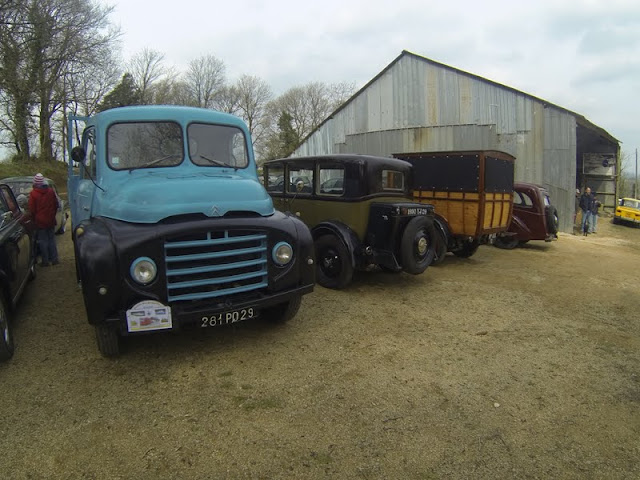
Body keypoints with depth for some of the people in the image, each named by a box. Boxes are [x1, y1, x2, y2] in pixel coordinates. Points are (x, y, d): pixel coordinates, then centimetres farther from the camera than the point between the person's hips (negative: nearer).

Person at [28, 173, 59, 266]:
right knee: (51, 239, 14)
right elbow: (56, 205, 7)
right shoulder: (51, 191, -1)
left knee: (43, 241, 4)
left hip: (40, 221, -4)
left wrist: (34, 219, 8)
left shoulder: (33, 193, -13)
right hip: (51, 220, 4)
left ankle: (45, 261, 7)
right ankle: (54, 259, 16)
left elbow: (32, 210, -8)